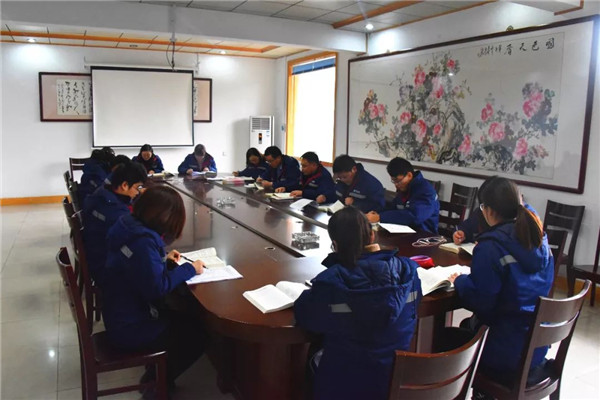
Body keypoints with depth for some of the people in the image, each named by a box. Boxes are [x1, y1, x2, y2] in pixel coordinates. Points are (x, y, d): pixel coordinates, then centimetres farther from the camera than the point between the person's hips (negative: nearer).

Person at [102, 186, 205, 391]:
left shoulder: (130, 227, -2)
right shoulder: (142, 241, -30)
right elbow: (157, 288, -29)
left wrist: (162, 257, 6)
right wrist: (188, 269, -18)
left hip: (122, 314, 9)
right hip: (129, 327, -9)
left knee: (186, 318, 18)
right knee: (197, 335, 3)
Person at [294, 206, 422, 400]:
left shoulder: (331, 281, -25)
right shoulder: (407, 269, -13)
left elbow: (304, 315, -10)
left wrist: (314, 292, 8)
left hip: (346, 383, -4)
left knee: (314, 355, 28)